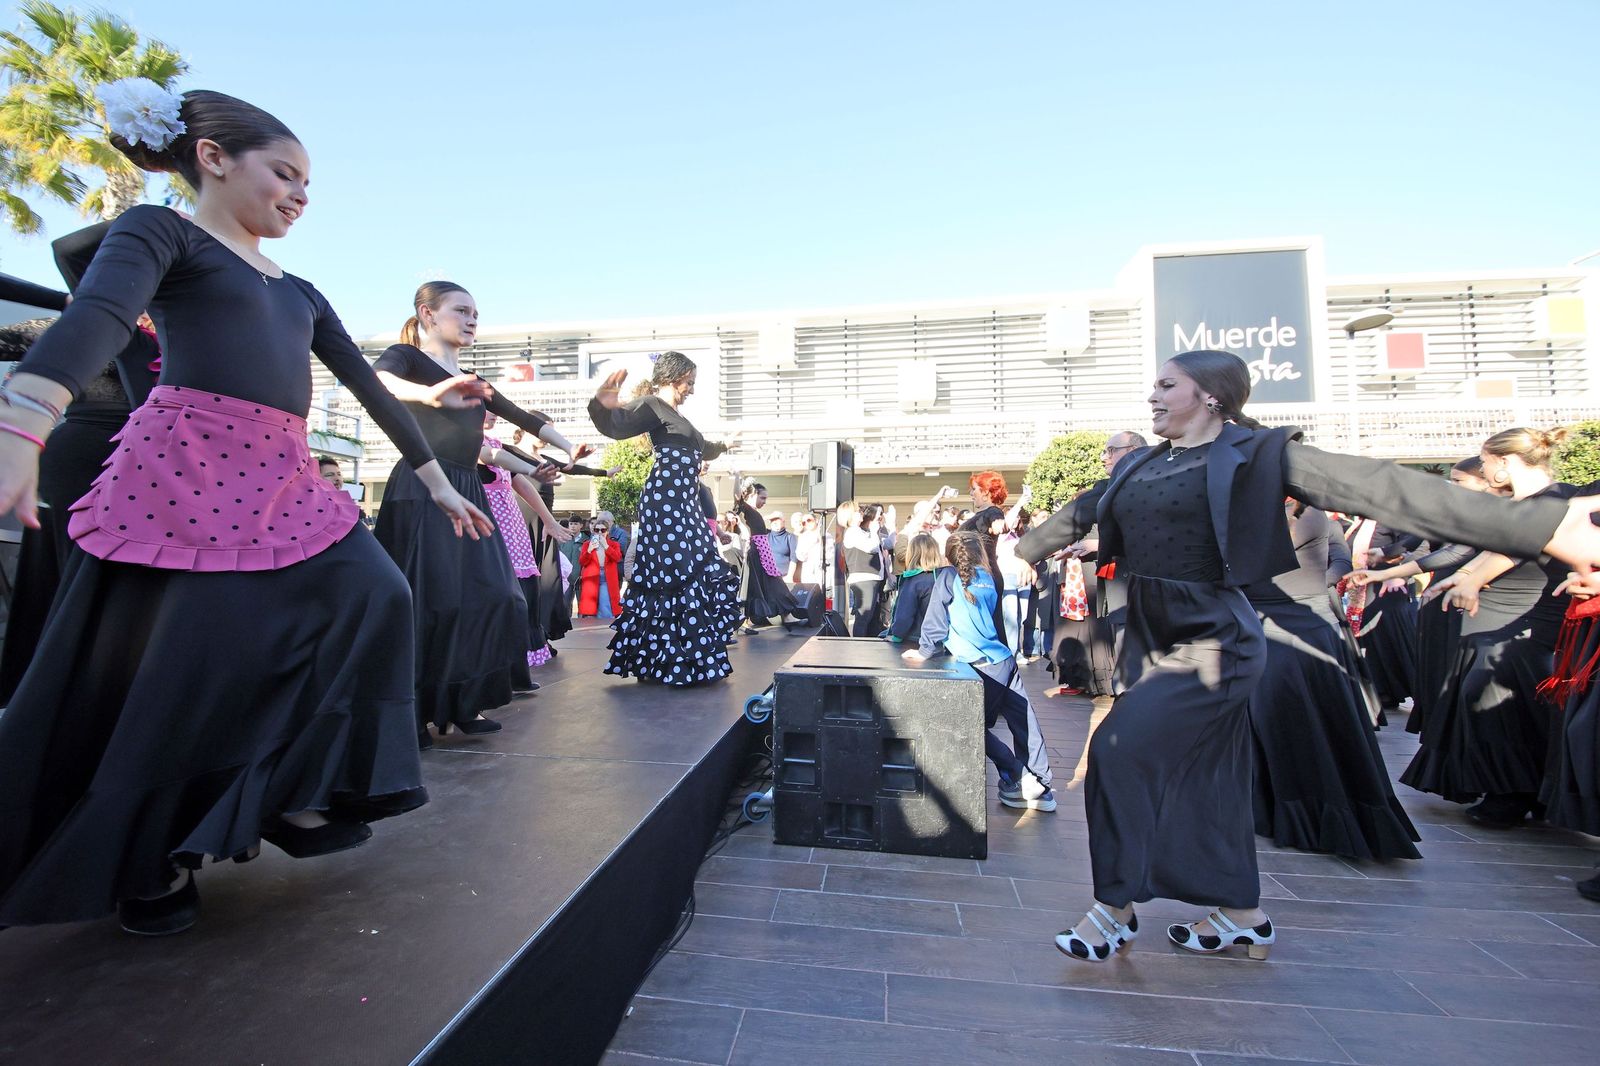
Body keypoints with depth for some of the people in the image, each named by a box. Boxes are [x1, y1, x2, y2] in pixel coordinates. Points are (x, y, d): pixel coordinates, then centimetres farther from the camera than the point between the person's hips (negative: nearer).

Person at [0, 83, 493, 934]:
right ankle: (148, 862, 17)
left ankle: (292, 791, 11)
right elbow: (96, 317, -20)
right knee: (175, 671, -5)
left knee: (373, 598, -3)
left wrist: (435, 479, 19)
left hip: (282, 482, 7)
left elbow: (368, 386, 20)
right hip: (187, 467, -7)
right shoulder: (161, 231, 2)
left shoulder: (299, 293, 22)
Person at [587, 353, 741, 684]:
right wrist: (601, 406, -46)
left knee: (703, 576, 11)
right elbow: (615, 425, -23)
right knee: (673, 578, -12)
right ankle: (671, 662, -5)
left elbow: (697, 448, 43)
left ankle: (689, 657, 20)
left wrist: (720, 447, 63)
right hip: (665, 504, -11)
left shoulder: (675, 416, 24)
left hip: (685, 506, 11)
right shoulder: (652, 405, -4)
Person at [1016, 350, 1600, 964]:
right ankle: (1243, 915, 34)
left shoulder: (1252, 454, -10)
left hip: (1210, 643, -7)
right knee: (1200, 774, 15)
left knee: (1119, 750, -12)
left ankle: (1115, 908, 7)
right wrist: (1023, 550, 34)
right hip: (1150, 638, 7)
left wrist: (1546, 527, -21)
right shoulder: (1140, 466, 9)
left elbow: (1376, 489, -16)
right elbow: (1081, 515, 22)